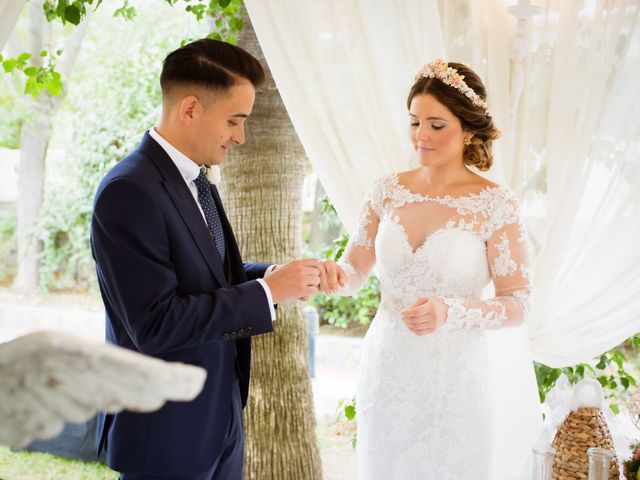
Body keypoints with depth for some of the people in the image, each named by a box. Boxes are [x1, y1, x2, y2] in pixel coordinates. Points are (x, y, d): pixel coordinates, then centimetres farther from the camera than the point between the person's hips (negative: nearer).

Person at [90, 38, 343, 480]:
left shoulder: (197, 182, 7)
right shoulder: (129, 192, -21)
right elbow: (155, 325, -26)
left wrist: (279, 273, -4)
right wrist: (268, 291, -21)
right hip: (167, 432, -8)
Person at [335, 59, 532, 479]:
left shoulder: (496, 204, -11)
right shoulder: (388, 191, 0)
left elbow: (517, 304, -10)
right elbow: (353, 273, 2)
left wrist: (449, 311, -26)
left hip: (453, 374, -3)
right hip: (387, 366, 4)